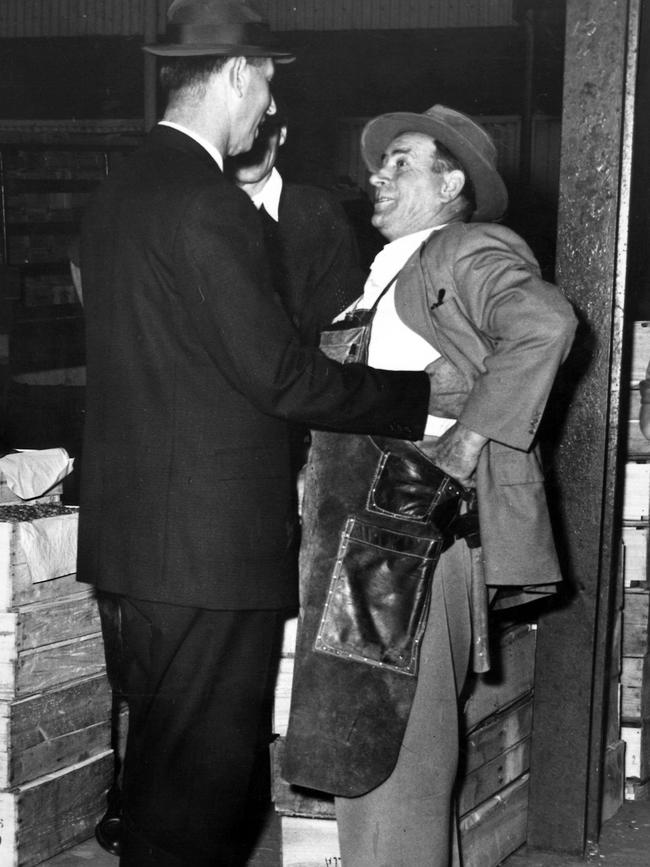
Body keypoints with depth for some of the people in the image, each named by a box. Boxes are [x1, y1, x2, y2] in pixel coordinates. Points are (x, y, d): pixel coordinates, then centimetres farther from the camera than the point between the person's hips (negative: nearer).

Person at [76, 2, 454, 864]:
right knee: (199, 783, 2)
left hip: (130, 532, 10)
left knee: (163, 758, 20)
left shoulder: (118, 189, 11)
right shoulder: (206, 203, -18)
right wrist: (422, 393, -7)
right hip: (211, 544, -9)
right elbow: (278, 374, -19)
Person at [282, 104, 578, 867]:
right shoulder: (387, 271, 23)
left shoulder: (469, 250, -3)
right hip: (360, 529, 9)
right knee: (360, 734, 14)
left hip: (418, 515, -9)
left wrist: (463, 446, -21)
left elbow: (544, 323, -22)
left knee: (396, 737, -4)